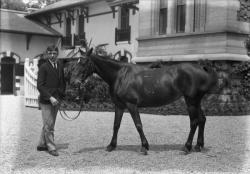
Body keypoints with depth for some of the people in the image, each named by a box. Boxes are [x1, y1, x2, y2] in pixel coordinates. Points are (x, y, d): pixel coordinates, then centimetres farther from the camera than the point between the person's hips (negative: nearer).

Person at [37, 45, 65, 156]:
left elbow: (62, 83, 16)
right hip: (46, 100, -6)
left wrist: (62, 95, 2)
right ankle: (51, 147, 5)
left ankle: (42, 145, 26)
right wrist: (50, 97, -22)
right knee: (49, 125, -4)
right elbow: (40, 86, -13)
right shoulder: (43, 67, -8)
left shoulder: (60, 67, 9)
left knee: (49, 124, 14)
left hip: (56, 100, 6)